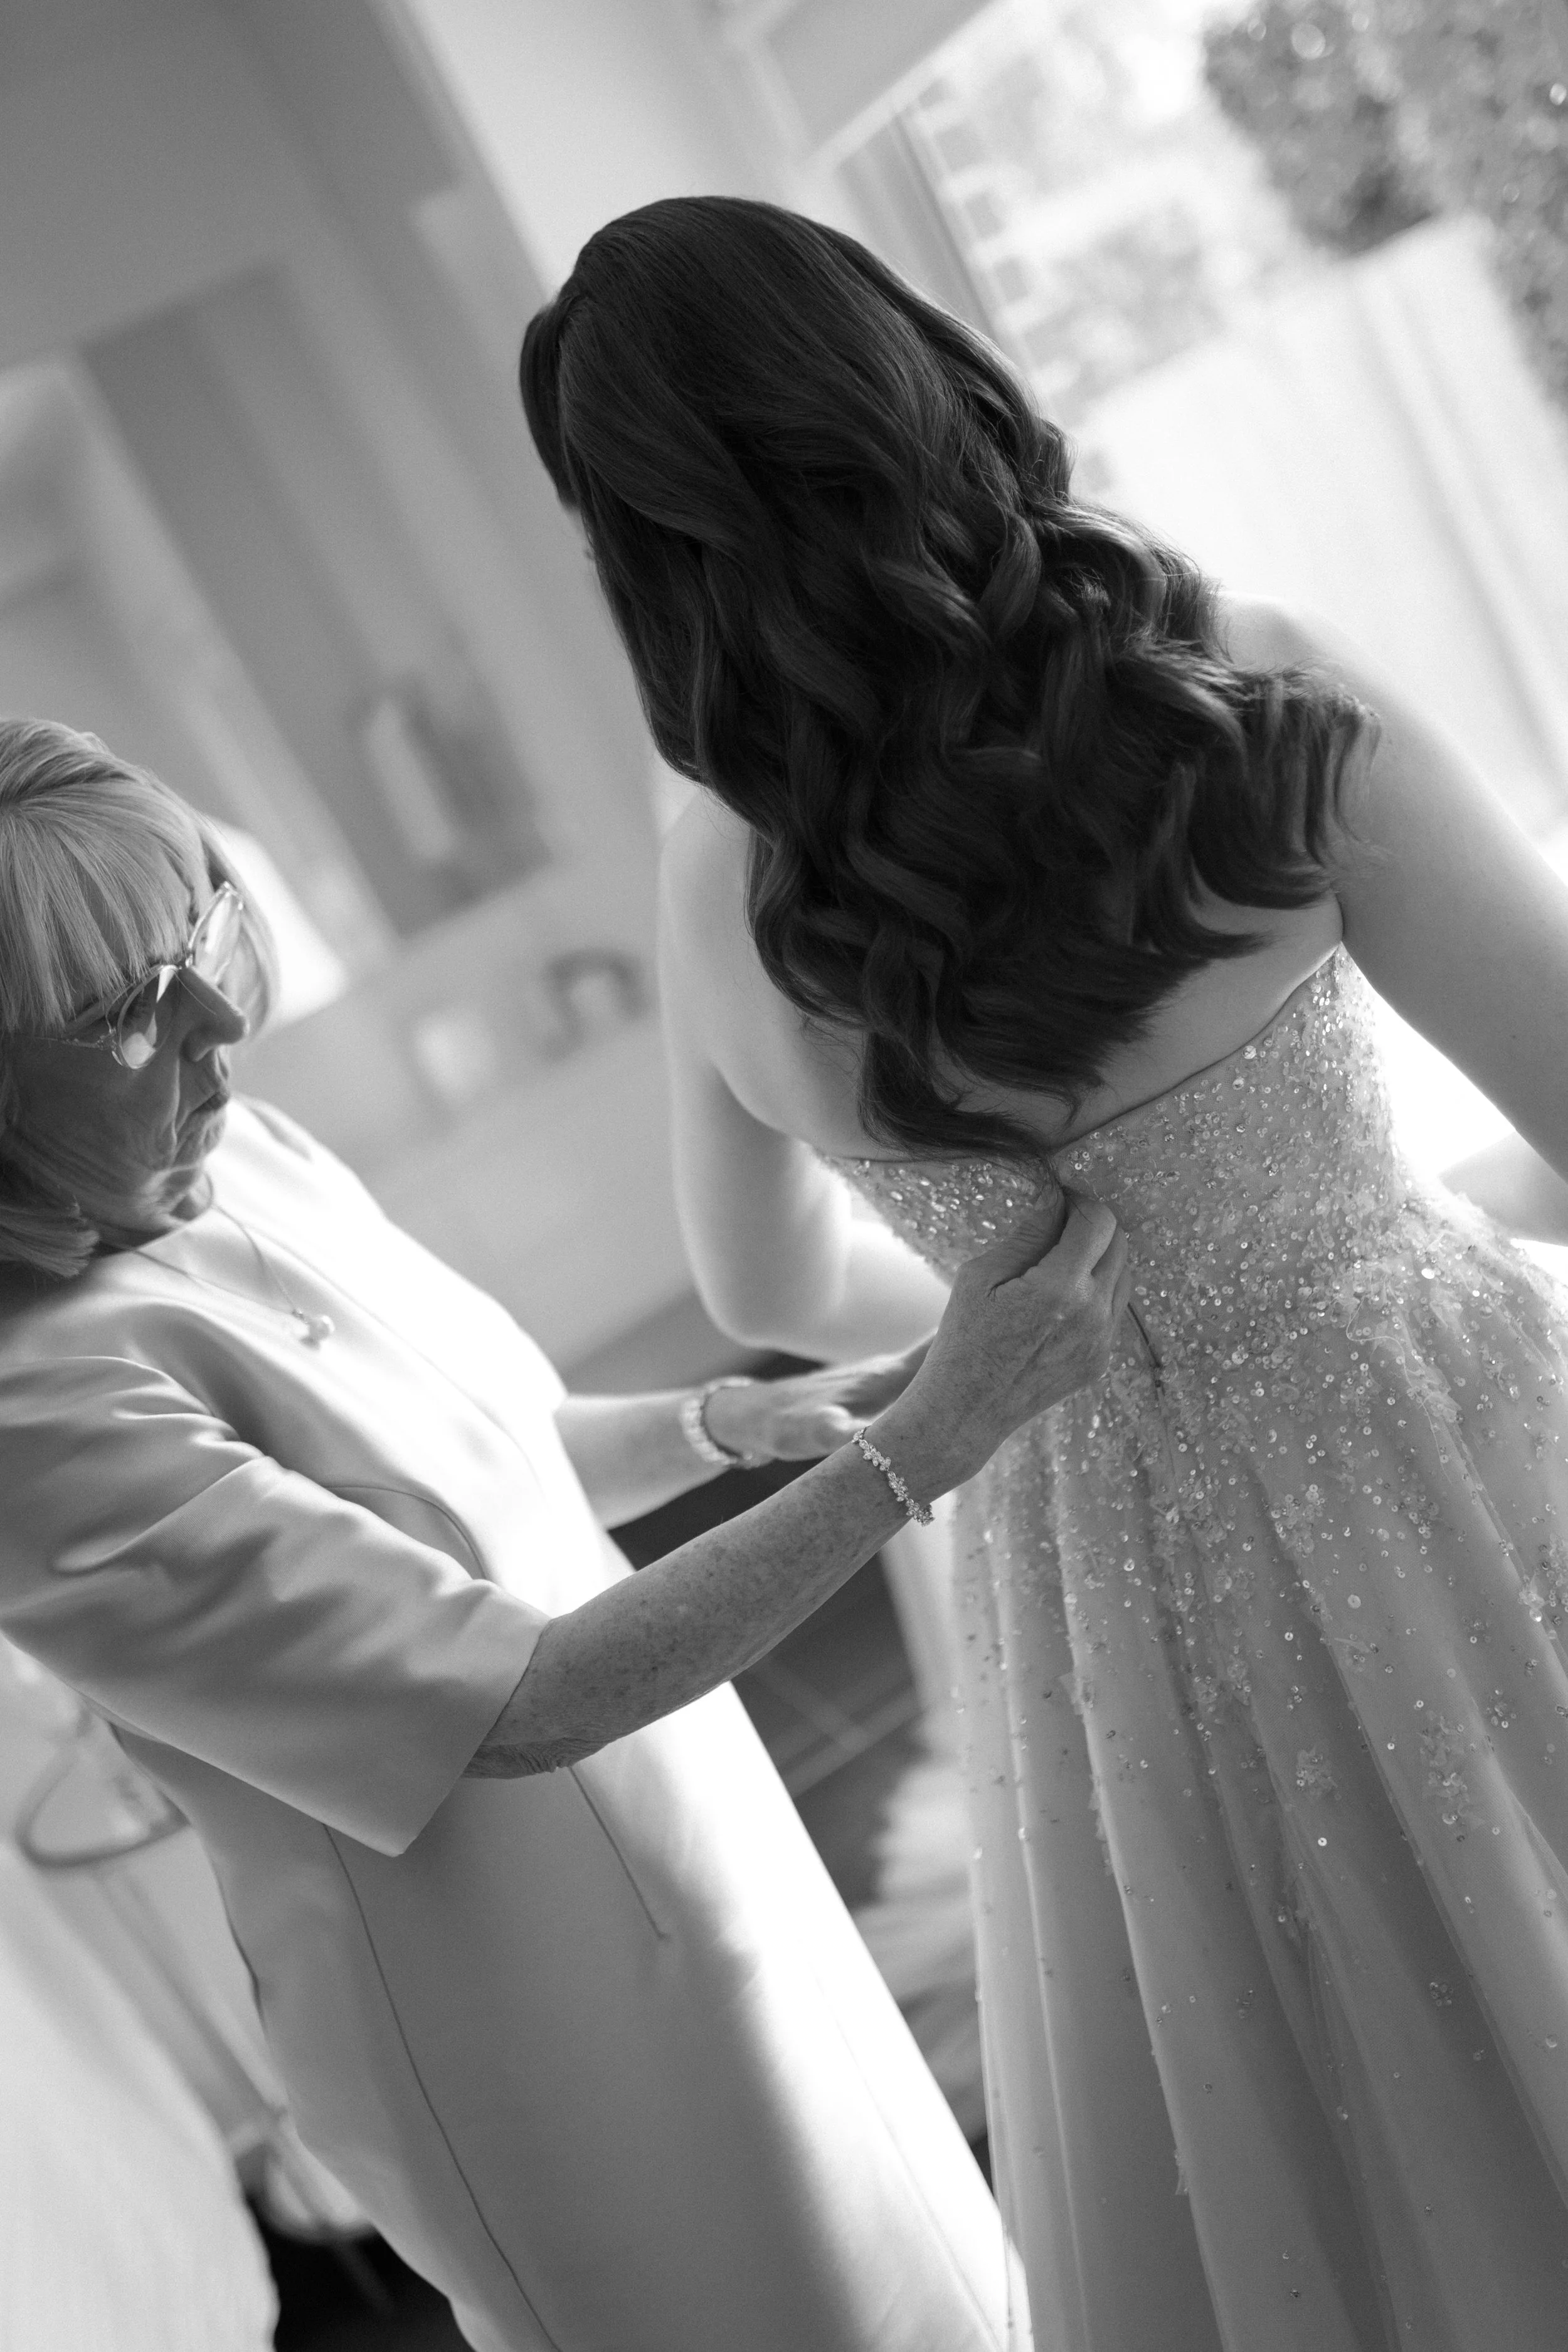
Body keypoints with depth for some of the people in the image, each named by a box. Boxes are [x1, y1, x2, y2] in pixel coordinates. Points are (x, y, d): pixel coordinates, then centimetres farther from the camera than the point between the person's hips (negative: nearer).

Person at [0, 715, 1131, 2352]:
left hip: (684, 1842, 7)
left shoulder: (241, 1155, -6)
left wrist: (747, 1418, -6)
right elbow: (525, 1699, -29)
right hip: (520, 2021, -6)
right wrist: (924, 1440, -29)